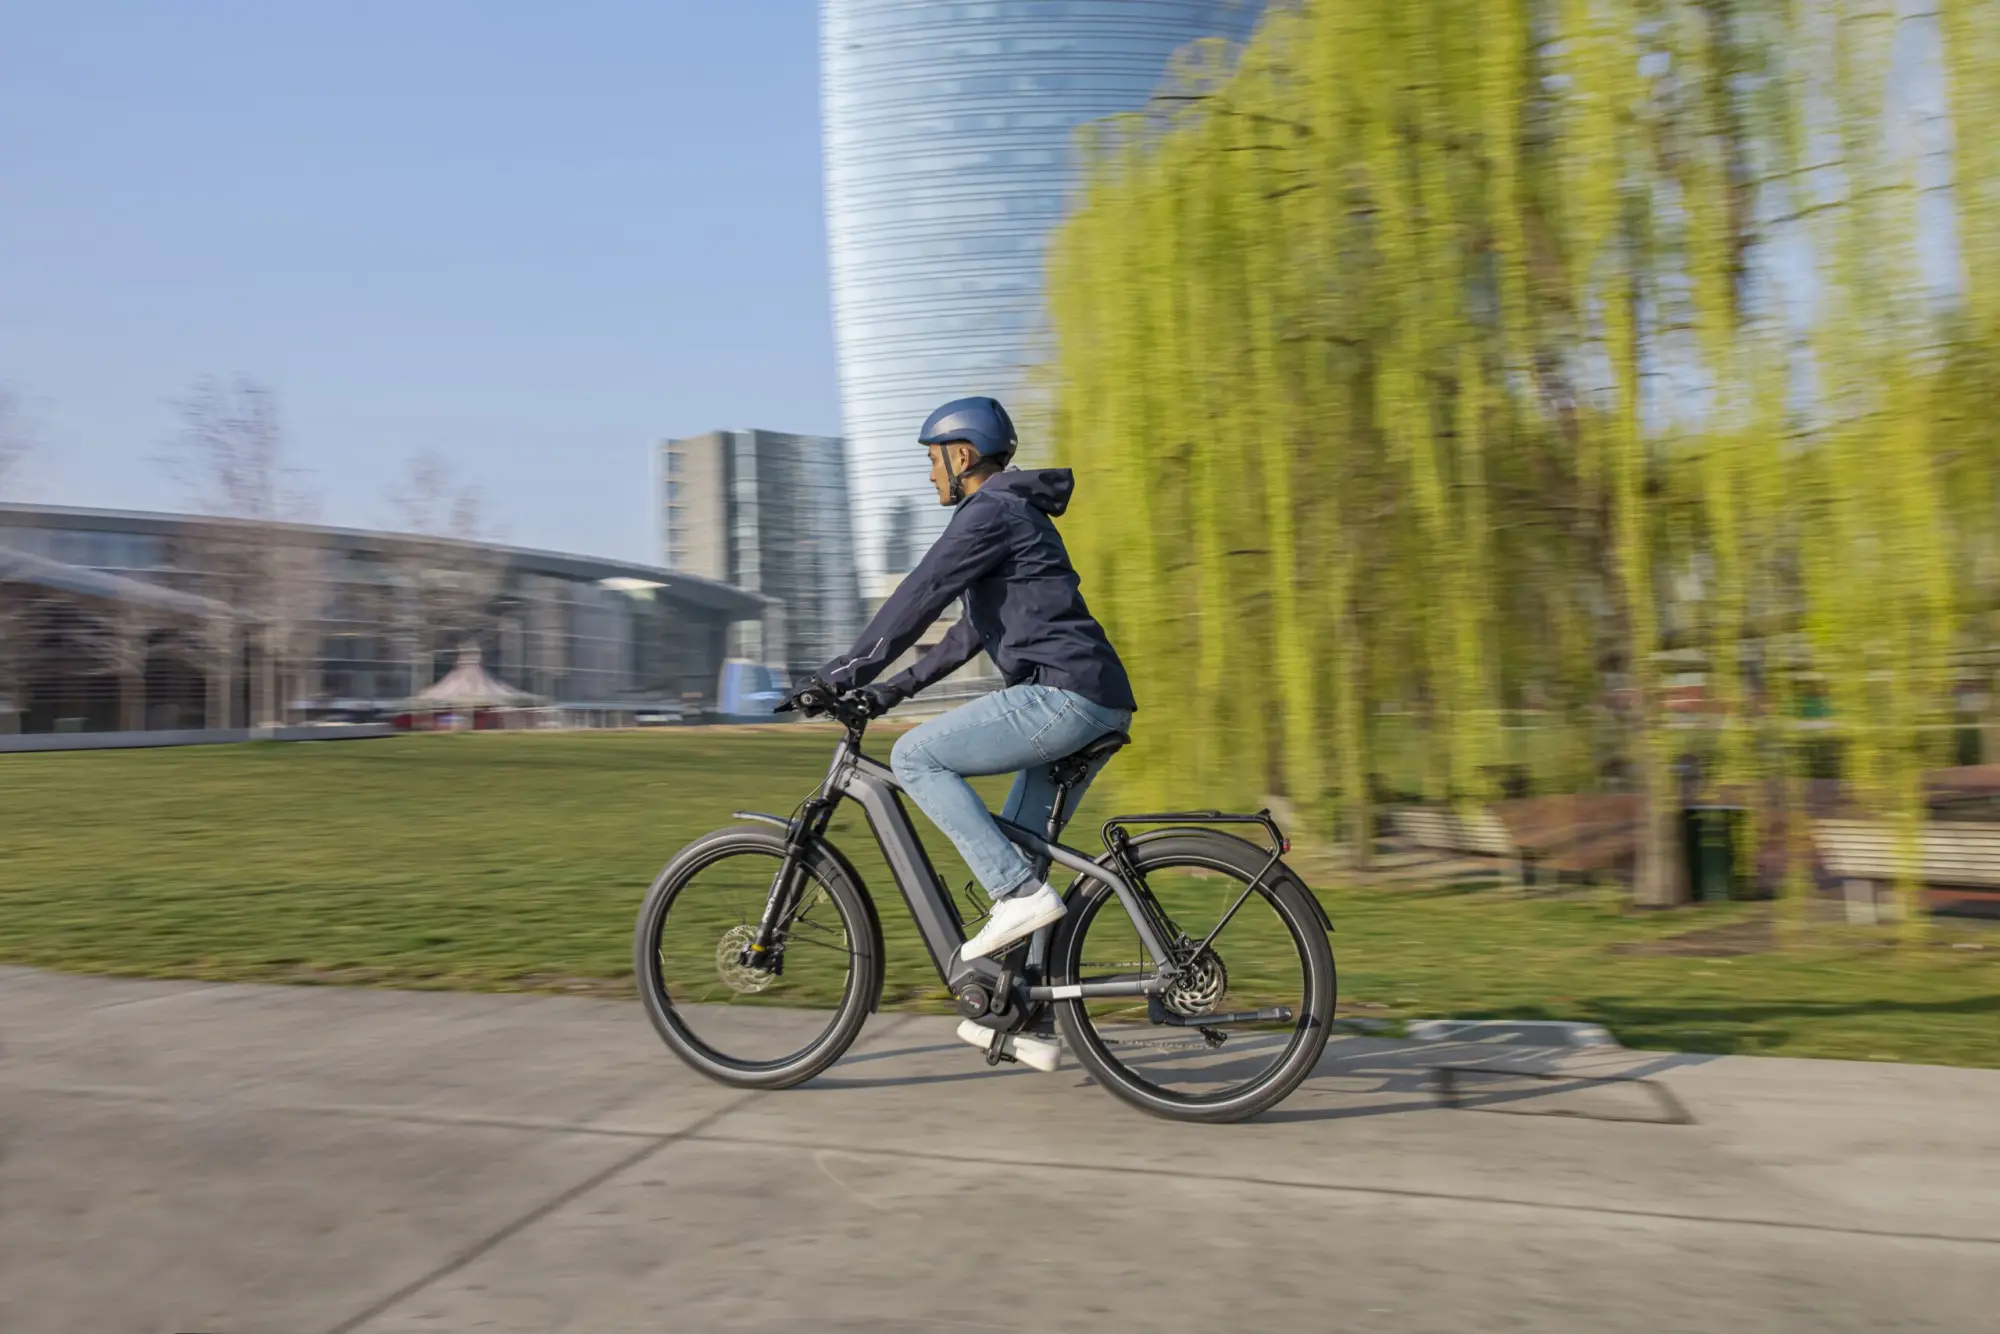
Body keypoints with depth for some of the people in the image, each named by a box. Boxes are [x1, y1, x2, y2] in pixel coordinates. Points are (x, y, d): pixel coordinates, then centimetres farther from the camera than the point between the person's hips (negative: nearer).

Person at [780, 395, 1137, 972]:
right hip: (1095, 706, 10)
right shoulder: (1014, 513, 26)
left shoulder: (991, 512, -6)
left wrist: (839, 676, -8)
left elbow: (917, 599, -12)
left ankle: (1020, 892, -12)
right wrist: (895, 688, 24)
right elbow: (975, 629, 28)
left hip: (1063, 694, -10)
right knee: (1014, 848, 13)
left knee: (914, 755, -8)